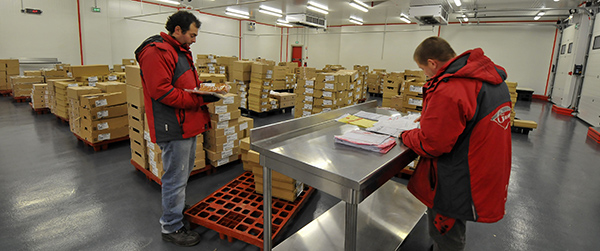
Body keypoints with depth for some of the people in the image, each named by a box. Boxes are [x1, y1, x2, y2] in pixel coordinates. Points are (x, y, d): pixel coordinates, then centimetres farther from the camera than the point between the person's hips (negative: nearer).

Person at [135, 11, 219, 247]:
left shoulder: (181, 51, 18)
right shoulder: (156, 52, -16)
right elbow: (161, 92, -24)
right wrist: (199, 99, -22)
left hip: (188, 124, 11)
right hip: (174, 129, -11)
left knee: (184, 172, 23)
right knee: (175, 178, 1)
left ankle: (177, 208, 44)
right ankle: (171, 227, 17)